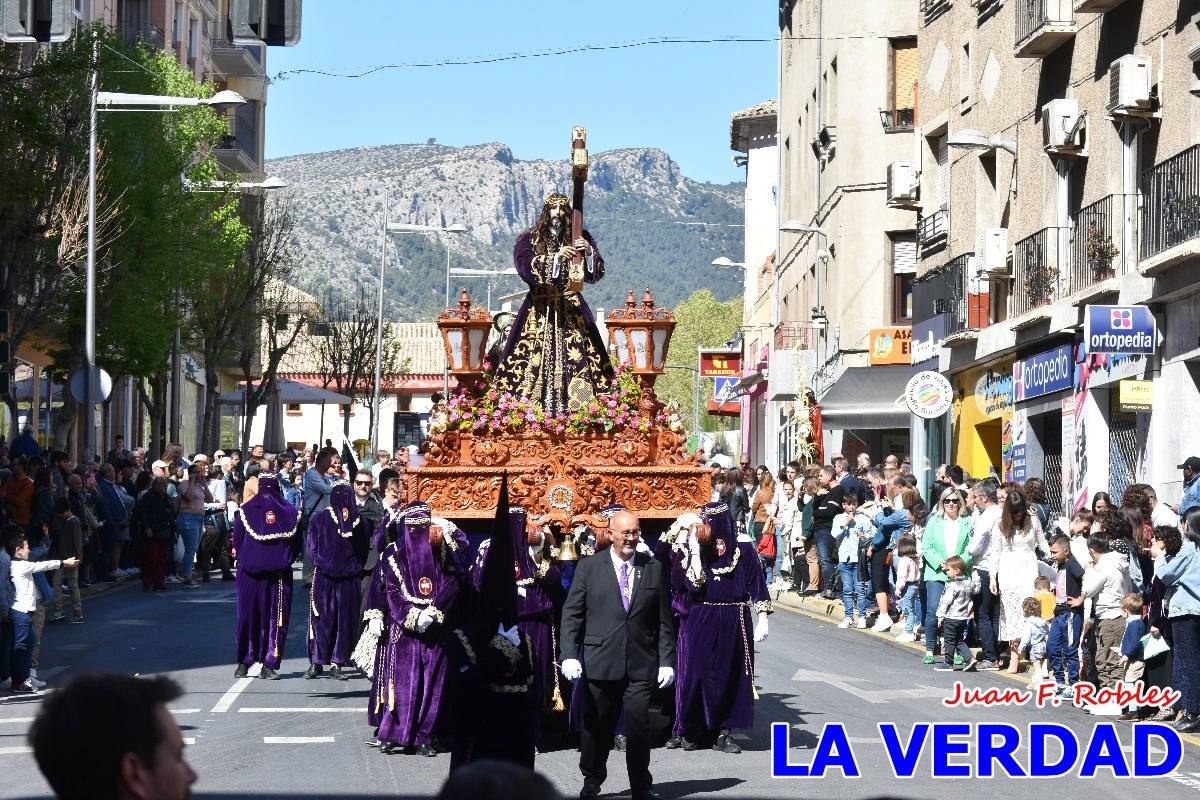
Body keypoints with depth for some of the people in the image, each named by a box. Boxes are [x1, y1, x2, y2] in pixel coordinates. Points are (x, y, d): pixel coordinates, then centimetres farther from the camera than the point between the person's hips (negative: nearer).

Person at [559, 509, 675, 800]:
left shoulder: (653, 569, 8)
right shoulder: (589, 567, 4)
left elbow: (664, 620, 9)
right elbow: (572, 614, 2)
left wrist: (667, 661, 3)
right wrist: (569, 655, -7)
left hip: (641, 664, 0)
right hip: (600, 663, 0)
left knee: (639, 725, -4)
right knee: (597, 725, 8)